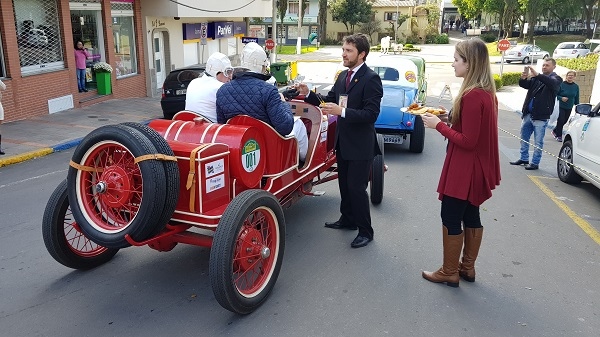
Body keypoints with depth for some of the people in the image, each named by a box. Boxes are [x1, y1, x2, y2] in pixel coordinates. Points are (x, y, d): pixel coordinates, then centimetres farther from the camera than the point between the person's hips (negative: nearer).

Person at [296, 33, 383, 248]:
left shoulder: (371, 79, -16)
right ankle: (348, 219, 37)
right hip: (343, 141, 8)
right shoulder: (343, 76, 8)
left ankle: (365, 231, 12)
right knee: (344, 183, 19)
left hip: (361, 144, -8)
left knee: (356, 187, -4)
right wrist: (308, 95, -3)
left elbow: (371, 114, -23)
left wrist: (342, 112, -31)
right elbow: (329, 101, 12)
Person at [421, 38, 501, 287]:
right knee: (471, 216, 17)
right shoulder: (486, 92, 6)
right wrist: (447, 118, 5)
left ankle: (449, 273, 16)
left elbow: (467, 141, -23)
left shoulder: (472, 96, -24)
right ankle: (467, 267, 31)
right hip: (476, 168, 10)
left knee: (451, 218, 3)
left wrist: (438, 125, -15)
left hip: (464, 169, -10)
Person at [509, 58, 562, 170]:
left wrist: (537, 75, -39)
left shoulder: (556, 79, -1)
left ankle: (535, 163, 5)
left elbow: (552, 83, -24)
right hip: (528, 114, 6)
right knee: (524, 138, 14)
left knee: (538, 142, -2)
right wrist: (523, 78, -20)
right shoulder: (536, 78, 15)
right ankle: (524, 159, 25)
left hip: (540, 116, -6)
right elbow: (524, 85, 4)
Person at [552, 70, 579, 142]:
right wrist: (561, 98, -22)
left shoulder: (576, 87, 4)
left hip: (569, 108, 4)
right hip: (561, 107, -4)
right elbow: (556, 94, -4)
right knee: (561, 121, -8)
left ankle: (555, 131, 30)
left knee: (564, 121, 8)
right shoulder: (561, 84, -9)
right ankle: (559, 136, 6)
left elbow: (577, 98, 11)